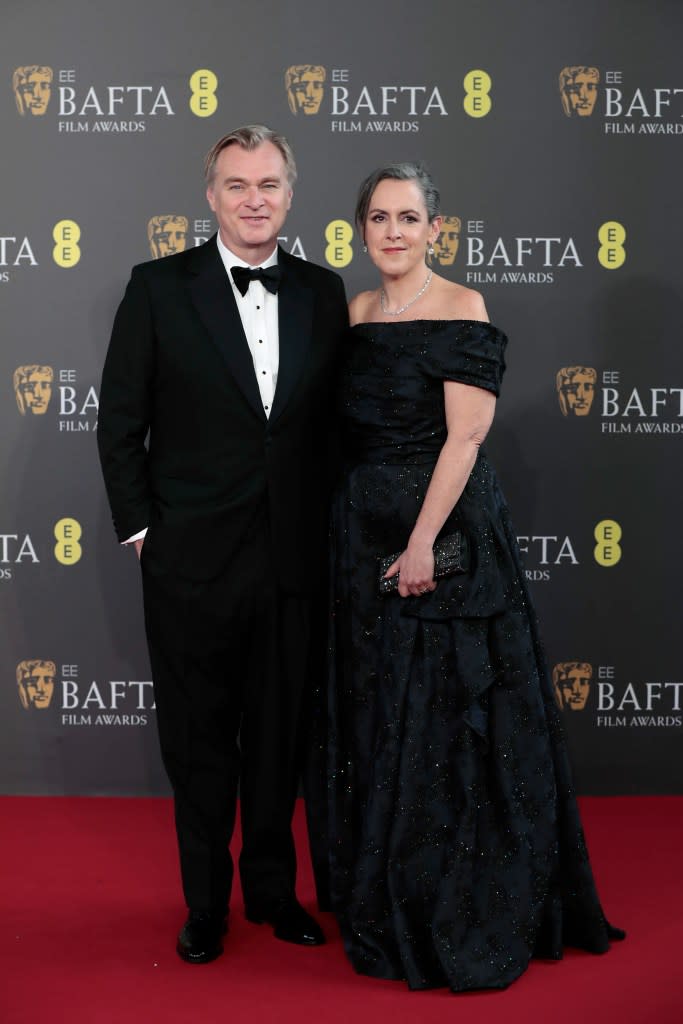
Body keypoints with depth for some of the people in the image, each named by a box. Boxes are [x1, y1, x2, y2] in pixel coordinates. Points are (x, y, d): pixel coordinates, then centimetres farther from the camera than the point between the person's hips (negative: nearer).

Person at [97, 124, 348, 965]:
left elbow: (336, 423, 9)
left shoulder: (323, 293, 5)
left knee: (279, 736, 14)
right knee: (197, 739, 11)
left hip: (292, 562, 2)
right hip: (190, 560, -2)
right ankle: (205, 900, 29)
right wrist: (139, 528, -4)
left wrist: (330, 531, 4)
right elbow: (119, 421, -1)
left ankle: (273, 888, 33)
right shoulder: (159, 288, -4)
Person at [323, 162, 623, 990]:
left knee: (447, 717, 0)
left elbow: (465, 435, -15)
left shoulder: (462, 310, -8)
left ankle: (467, 922, 16)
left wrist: (422, 542, -20)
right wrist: (352, 531, 8)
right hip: (361, 532, 7)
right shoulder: (355, 313, 11)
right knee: (373, 718, 13)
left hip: (445, 528, -6)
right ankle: (386, 905, 30)